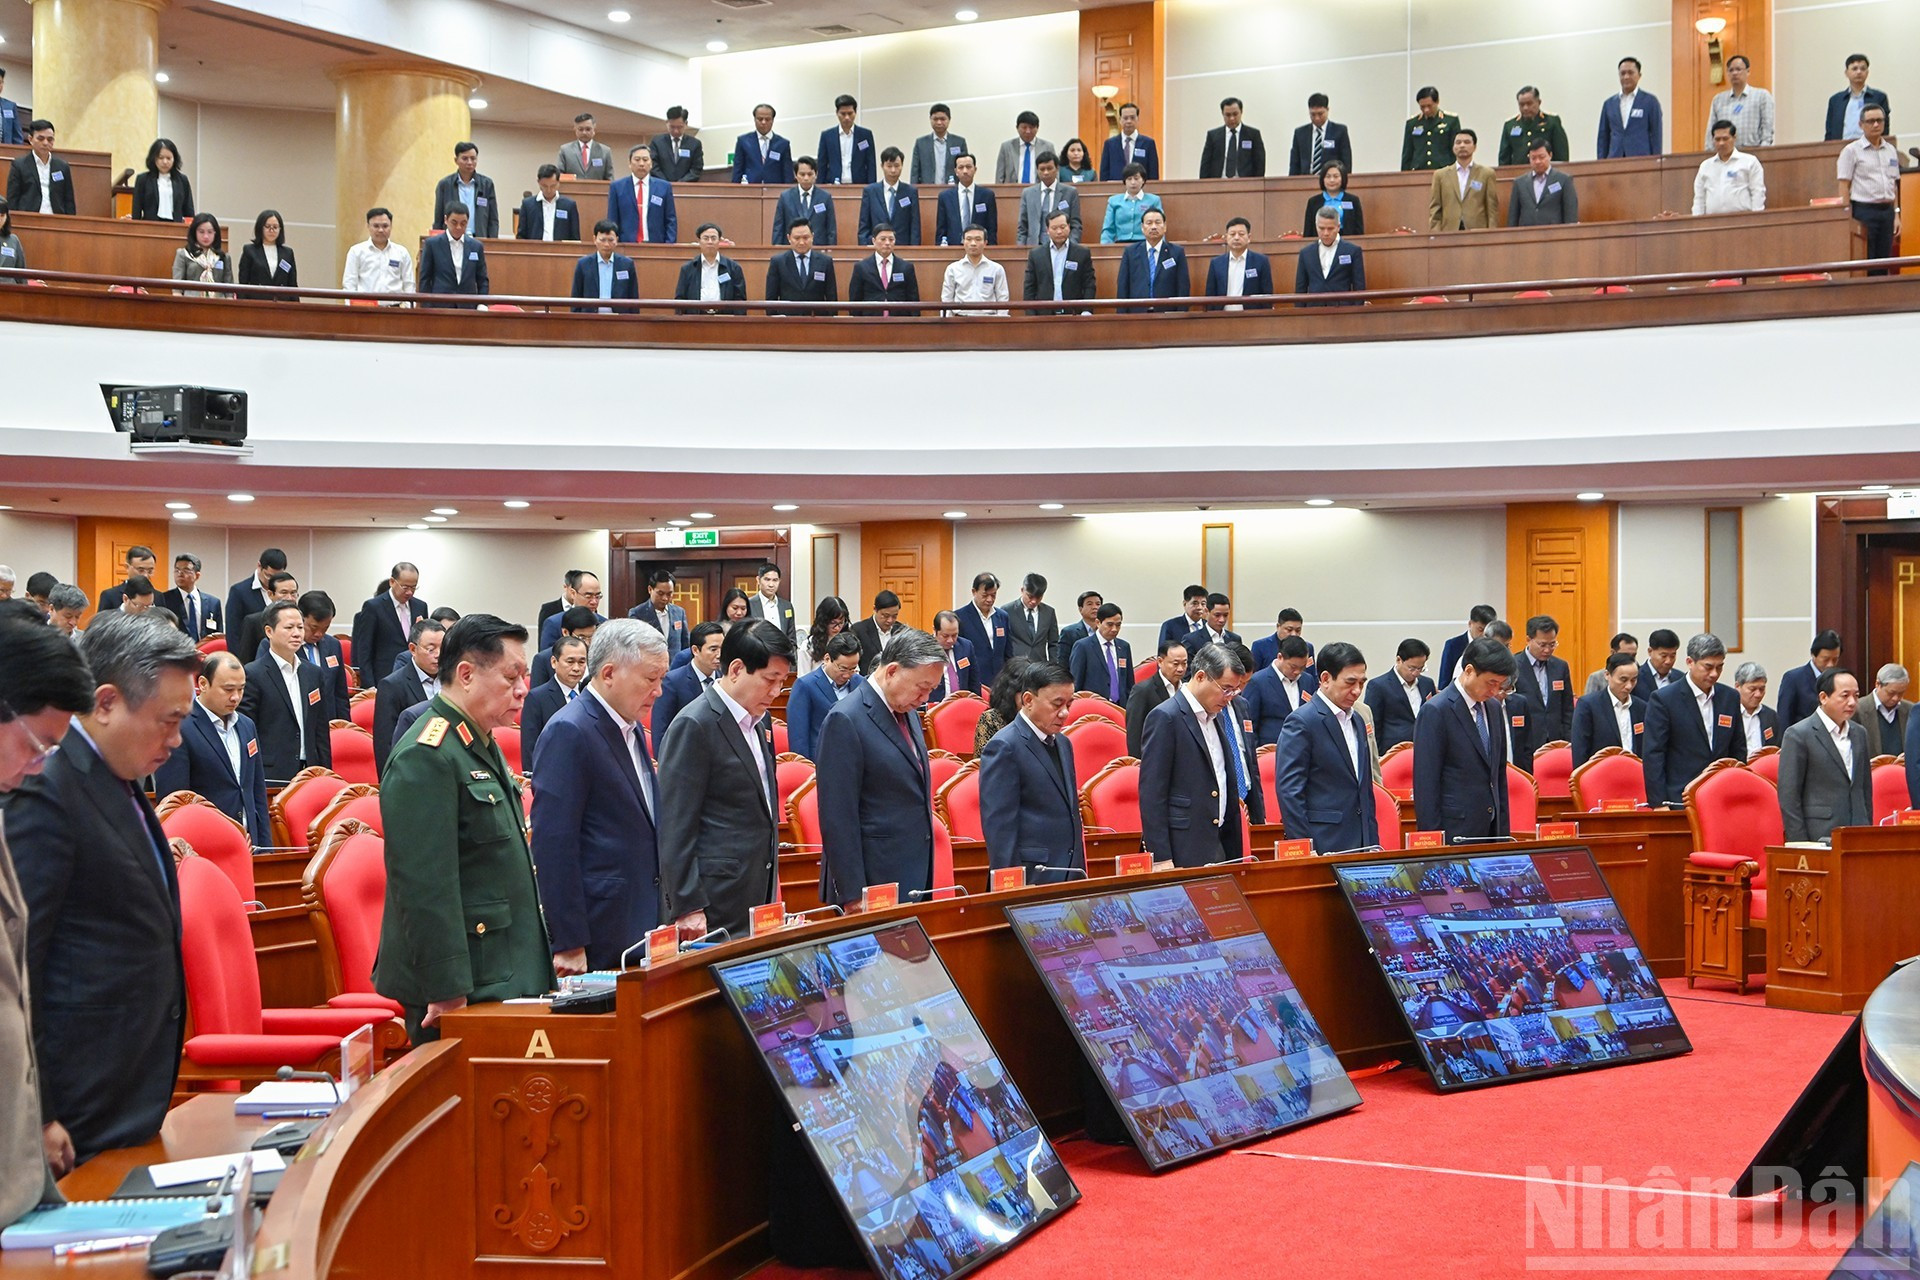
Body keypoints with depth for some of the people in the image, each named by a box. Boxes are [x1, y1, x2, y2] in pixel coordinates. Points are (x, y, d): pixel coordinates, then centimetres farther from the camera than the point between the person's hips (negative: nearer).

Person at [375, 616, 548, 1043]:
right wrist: (448, 990, -23)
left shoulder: (482, 747, 16)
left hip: (502, 979, 9)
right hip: (460, 990, -9)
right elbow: (425, 887, -22)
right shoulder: (425, 758, -16)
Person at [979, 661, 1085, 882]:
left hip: (1070, 877, 7)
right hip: (1033, 879, -7)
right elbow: (998, 827, -14)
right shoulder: (1004, 748, -11)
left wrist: (1081, 873, 17)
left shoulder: (1062, 744, 16)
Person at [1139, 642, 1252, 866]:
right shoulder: (1165, 718, -11)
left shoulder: (1218, 717, 16)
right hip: (1183, 853, -8)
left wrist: (1234, 853, 15)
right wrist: (1162, 859, -18)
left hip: (1220, 846, 8)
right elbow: (1151, 795, -14)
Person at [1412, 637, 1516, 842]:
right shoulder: (1436, 711, -12)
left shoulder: (1493, 708, 12)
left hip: (1491, 827, 7)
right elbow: (1425, 784, -13)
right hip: (1455, 831, -7)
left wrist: (1503, 829, 14)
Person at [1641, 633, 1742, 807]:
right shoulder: (1663, 699, -4)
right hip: (1679, 802, -4)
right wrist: (1659, 803, -11)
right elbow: (1652, 755, -7)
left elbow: (1739, 751, 18)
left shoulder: (1730, 698, 12)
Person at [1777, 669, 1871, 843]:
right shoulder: (1798, 735, -6)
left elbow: (1866, 789, 19)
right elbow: (1789, 796, -9)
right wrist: (1801, 845, -12)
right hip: (1819, 840, -6)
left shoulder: (1859, 733, 15)